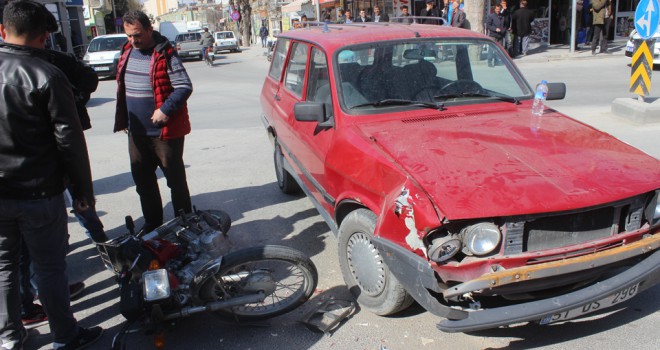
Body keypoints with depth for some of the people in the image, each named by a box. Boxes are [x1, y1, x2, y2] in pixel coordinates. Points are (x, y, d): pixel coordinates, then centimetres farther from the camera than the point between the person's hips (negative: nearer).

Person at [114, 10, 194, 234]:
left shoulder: (164, 54, -13)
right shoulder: (127, 52, 9)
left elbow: (184, 87, -16)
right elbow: (122, 88, 18)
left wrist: (165, 110, -24)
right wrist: (122, 119, 15)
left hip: (165, 130, -7)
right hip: (136, 131, 7)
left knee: (175, 178, 4)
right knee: (141, 179, 15)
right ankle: (152, 222, 31)